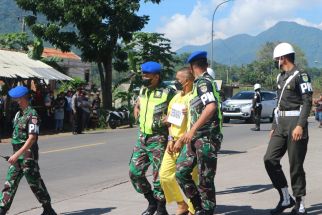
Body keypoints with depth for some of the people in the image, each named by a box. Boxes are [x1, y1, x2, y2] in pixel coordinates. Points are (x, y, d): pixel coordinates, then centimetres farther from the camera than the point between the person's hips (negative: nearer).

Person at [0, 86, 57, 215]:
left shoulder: (32, 115, -15)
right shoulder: (18, 114, 12)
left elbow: (32, 138, -22)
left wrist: (17, 154, -27)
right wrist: (15, 155, 17)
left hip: (28, 155, -8)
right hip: (18, 155, 8)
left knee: (35, 183, 2)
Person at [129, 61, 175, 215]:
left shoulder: (168, 92, -11)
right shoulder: (143, 90, 9)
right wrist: (137, 108, 12)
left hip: (159, 140, -7)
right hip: (142, 138, 7)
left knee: (159, 175, -2)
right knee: (135, 172, 6)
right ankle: (152, 202, 23)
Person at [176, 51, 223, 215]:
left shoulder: (203, 82, -11)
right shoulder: (200, 83, 18)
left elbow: (211, 106, -27)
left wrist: (193, 130, -27)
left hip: (206, 138, -9)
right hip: (197, 139, 9)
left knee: (205, 179, -3)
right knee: (181, 171, 7)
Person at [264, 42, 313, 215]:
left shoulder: (300, 76, -8)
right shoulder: (281, 77, 18)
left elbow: (307, 102, -14)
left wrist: (300, 125, -23)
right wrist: (274, 127, 20)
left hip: (295, 124, -8)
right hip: (281, 124, 8)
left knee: (296, 165, -3)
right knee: (270, 159, -1)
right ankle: (285, 198, 10)